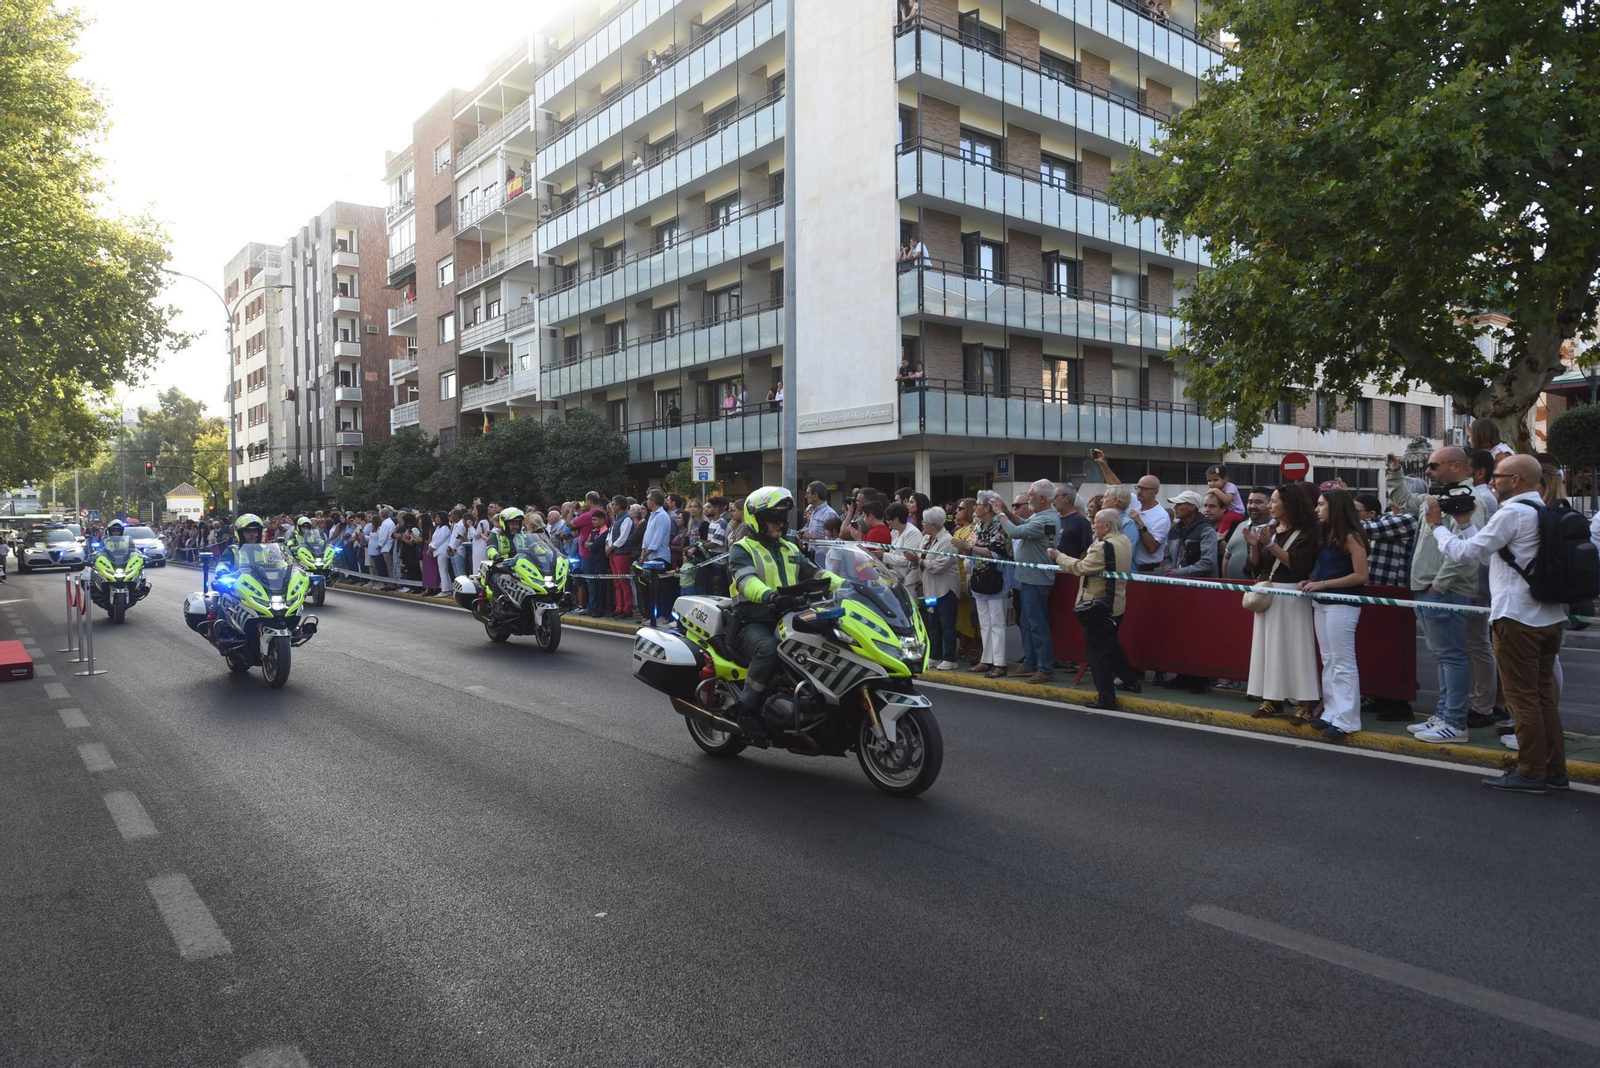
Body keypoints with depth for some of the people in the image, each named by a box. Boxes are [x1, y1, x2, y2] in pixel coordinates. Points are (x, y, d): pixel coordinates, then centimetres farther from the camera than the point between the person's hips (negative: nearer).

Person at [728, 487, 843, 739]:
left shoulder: (790, 549, 24)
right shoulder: (742, 549, 1)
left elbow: (815, 573, 15)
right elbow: (746, 580, -19)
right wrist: (771, 596, -41)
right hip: (752, 623, -6)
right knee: (769, 649, -38)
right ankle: (747, 709, -21)